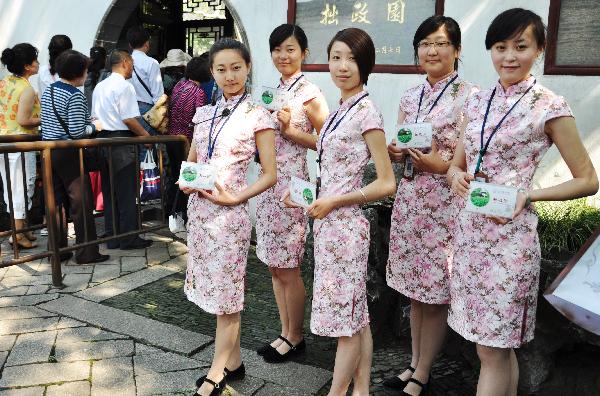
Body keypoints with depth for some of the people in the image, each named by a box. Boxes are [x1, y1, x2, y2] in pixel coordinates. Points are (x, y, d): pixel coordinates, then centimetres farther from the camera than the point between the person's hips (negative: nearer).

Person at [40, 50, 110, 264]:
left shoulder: (48, 90, 12)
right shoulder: (75, 95, -14)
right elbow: (77, 131, -20)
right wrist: (94, 126, -1)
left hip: (48, 150, 8)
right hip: (68, 153, -8)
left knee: (55, 201, 13)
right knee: (81, 202, 0)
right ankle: (86, 252, 4)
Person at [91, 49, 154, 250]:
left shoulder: (99, 86, 14)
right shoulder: (124, 86, -11)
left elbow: (94, 116, 15)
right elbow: (128, 119, -16)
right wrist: (144, 134, -4)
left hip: (103, 139, 8)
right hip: (121, 140, -8)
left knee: (109, 191, 12)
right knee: (126, 192, -1)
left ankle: (112, 238, 18)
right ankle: (129, 238, 4)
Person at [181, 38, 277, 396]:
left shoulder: (257, 116, -7)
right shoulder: (205, 114, 10)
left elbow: (270, 175, -8)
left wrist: (235, 198, -18)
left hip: (229, 213, -6)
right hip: (199, 209, 7)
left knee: (225, 293, 4)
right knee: (215, 291, 14)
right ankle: (233, 361, 30)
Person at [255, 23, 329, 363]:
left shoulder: (310, 93, -9)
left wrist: (290, 130, -18)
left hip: (292, 182, -8)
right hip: (270, 181, 8)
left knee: (287, 268, 1)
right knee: (275, 266, 13)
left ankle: (295, 337, 20)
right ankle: (285, 333, 27)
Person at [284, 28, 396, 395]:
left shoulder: (366, 111, -13)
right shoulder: (341, 110, 11)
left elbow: (387, 183, -15)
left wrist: (334, 201, -16)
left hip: (344, 224, -9)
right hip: (330, 222, 9)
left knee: (345, 317, 5)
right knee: (356, 315, 16)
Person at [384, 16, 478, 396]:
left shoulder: (469, 97, -7)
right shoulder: (411, 96, 11)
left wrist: (441, 165, -20)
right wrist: (396, 152, -3)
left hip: (446, 204, -6)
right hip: (410, 199, 6)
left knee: (435, 294, 4)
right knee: (415, 290, 15)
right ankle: (415, 362, 31)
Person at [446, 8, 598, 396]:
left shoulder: (549, 106, -7)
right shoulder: (478, 101, 9)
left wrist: (527, 195, -16)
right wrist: (457, 177, -7)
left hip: (509, 235, -5)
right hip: (470, 230, 6)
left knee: (492, 348, 3)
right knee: (500, 345, 16)